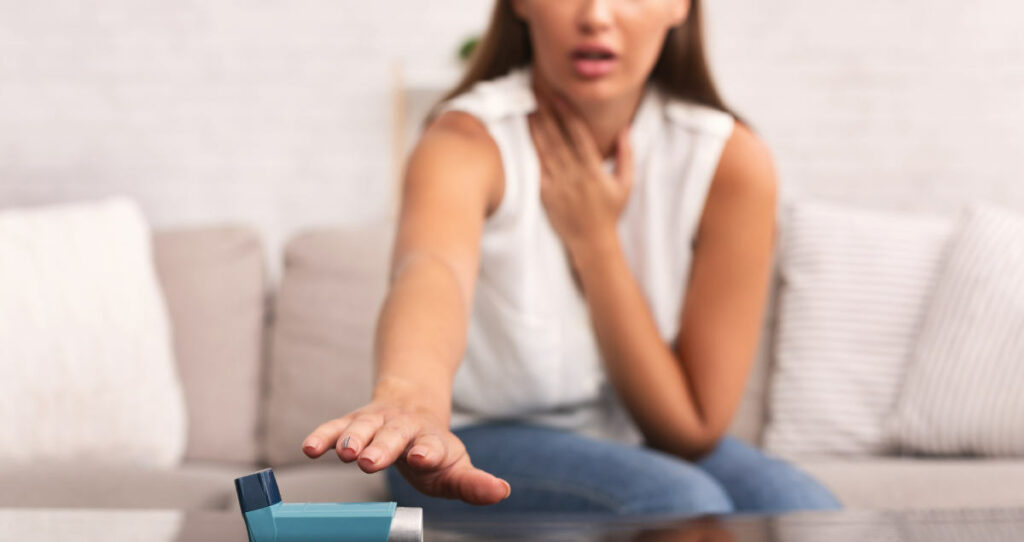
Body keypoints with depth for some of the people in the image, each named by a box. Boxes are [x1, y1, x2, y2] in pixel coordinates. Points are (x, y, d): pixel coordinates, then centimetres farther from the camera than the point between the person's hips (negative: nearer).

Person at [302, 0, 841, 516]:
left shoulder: (730, 159, -17)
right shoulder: (466, 141, -23)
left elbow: (691, 433, -15)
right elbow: (432, 268, -49)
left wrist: (594, 237, -23)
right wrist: (408, 395, -72)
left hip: (638, 443, 3)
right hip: (488, 440, -3)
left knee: (800, 507, -26)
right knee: (681, 504, -31)